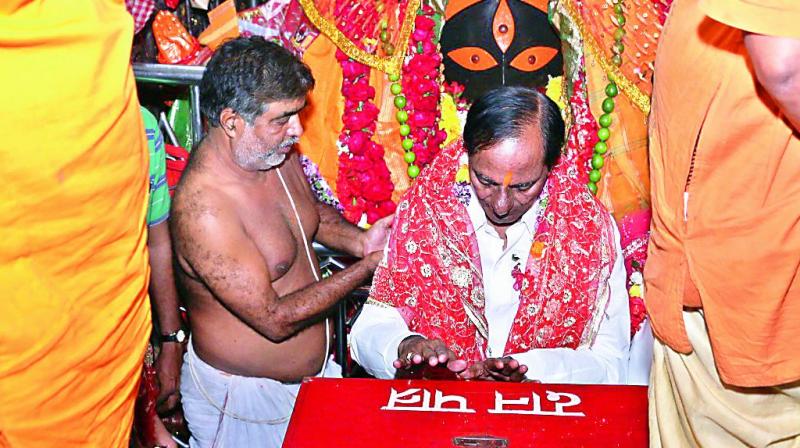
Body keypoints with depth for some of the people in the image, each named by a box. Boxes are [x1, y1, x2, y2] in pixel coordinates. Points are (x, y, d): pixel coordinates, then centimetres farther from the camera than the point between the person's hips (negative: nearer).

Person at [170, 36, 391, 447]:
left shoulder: (278, 154, -6)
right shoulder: (202, 208, -30)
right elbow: (275, 319, -27)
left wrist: (359, 240, -4)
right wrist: (368, 266, -22)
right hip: (242, 398, -7)